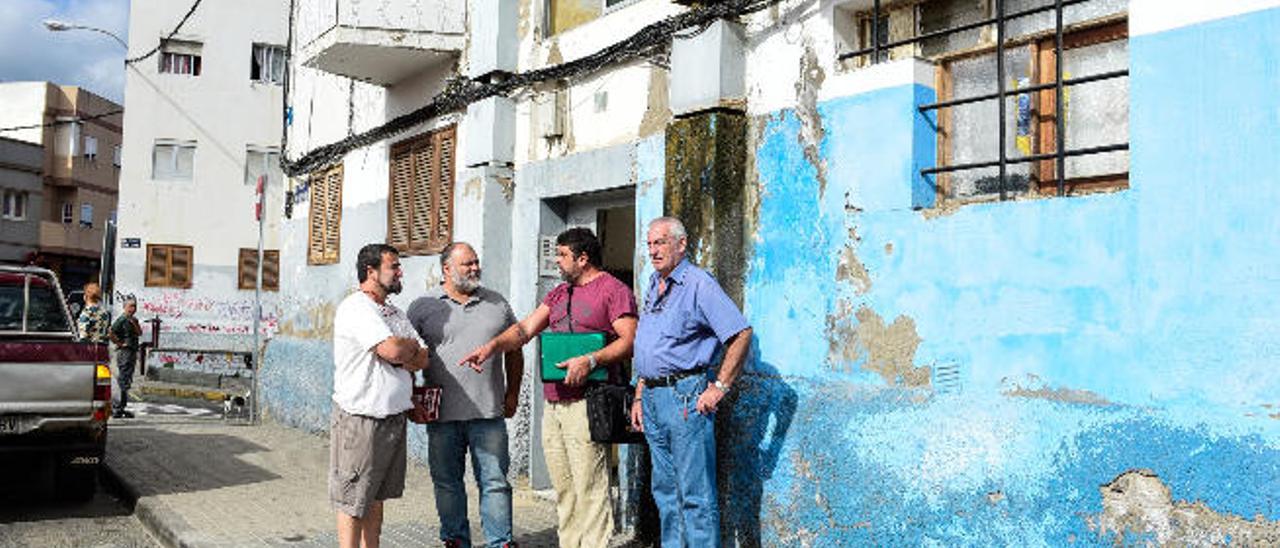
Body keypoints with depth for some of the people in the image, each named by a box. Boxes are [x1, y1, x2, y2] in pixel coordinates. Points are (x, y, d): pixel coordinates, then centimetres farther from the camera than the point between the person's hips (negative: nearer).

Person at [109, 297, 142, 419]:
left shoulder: (134, 320, 17)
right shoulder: (122, 320, -10)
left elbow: (139, 333, 7)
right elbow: (110, 333, -21)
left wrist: (134, 323, -7)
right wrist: (119, 343, -13)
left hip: (132, 352, 9)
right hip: (124, 352, -9)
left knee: (127, 381, 11)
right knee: (123, 382, -8)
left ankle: (122, 408, 17)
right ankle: (119, 410, -7)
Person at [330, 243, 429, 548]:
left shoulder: (396, 314, 15)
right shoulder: (356, 308, -12)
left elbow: (422, 360, 9)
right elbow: (393, 350, -25)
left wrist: (399, 353, -11)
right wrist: (412, 346, -3)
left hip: (394, 418, 8)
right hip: (360, 420, -8)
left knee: (376, 498, 15)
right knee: (353, 502, 1)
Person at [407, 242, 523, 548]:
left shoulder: (498, 304, 10)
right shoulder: (423, 307, 4)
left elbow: (514, 351, 16)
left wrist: (512, 395, 10)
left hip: (489, 412, 1)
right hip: (442, 413, -1)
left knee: (495, 481, 3)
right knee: (447, 482, 9)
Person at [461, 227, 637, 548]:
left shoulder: (614, 290, -3)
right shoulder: (559, 293, 22)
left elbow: (630, 340, -12)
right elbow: (526, 329, 16)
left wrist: (590, 360, -23)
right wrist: (493, 346, 0)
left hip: (585, 404, -8)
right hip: (553, 404, 8)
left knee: (589, 490, -9)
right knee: (563, 490, 11)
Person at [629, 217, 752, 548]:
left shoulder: (698, 284, -9)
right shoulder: (652, 288, 17)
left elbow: (741, 334, -16)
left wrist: (719, 387, -16)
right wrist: (640, 397, 17)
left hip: (684, 397, -8)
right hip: (653, 398, 9)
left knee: (695, 494, -5)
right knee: (665, 489, 15)